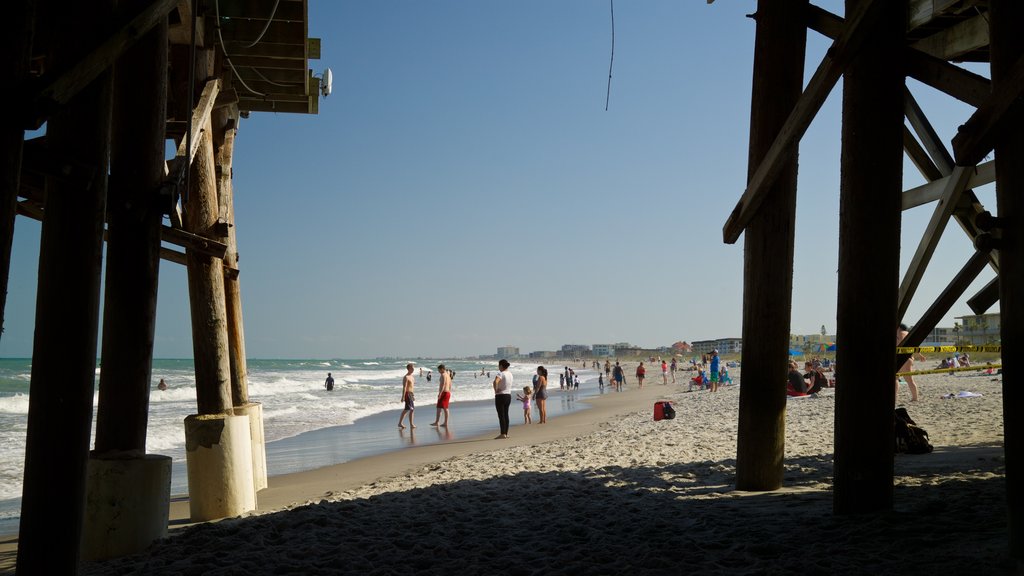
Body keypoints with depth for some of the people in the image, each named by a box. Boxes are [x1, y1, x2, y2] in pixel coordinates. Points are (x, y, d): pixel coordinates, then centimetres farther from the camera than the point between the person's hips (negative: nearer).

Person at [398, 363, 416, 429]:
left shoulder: (411, 376, 15)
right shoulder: (406, 377, -14)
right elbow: (404, 388, -19)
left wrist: (413, 395, 24)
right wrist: (403, 397, -24)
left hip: (410, 394, 9)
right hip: (407, 394, -9)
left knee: (405, 410, 11)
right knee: (412, 409, -10)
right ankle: (411, 424, -5)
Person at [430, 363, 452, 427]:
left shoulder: (443, 375, -12)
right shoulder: (448, 375, 17)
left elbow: (443, 385, -22)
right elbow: (450, 385, 20)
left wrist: (439, 393, -25)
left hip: (443, 393, -10)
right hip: (448, 393, 10)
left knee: (439, 408, -8)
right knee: (445, 408, 10)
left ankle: (436, 422, -10)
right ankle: (445, 423, 9)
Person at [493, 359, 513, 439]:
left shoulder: (501, 374, -16)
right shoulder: (510, 374, 9)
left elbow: (495, 382, -35)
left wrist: (495, 390, -18)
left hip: (500, 396, -8)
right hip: (508, 395, 8)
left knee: (501, 416, -5)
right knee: (506, 415, 12)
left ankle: (503, 434, -7)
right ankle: (506, 433, 15)